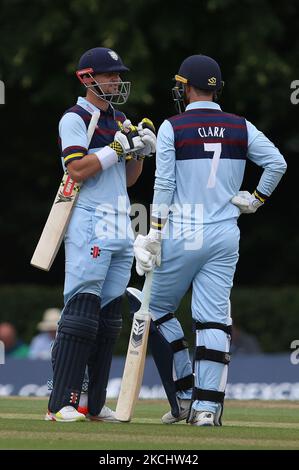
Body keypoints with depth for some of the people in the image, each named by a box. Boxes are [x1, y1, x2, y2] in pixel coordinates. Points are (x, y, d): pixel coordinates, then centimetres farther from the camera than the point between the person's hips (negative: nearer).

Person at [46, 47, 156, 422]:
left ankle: (94, 404, 10)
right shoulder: (75, 118, -4)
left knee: (108, 316, 7)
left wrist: (141, 150, 4)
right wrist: (120, 146, -15)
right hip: (89, 225, -8)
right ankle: (61, 404, -17)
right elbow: (77, 170, -16)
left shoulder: (118, 120, 20)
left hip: (120, 227, 8)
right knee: (82, 309, -15)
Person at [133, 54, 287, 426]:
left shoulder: (171, 128, -5)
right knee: (214, 319, 2)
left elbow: (164, 185, -8)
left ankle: (184, 394, 9)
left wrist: (155, 234, -5)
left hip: (183, 235, -3)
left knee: (158, 306, 13)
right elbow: (277, 162, -3)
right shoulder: (240, 127, 4)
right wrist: (257, 199, 9)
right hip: (226, 236, 3)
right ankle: (208, 405, -6)